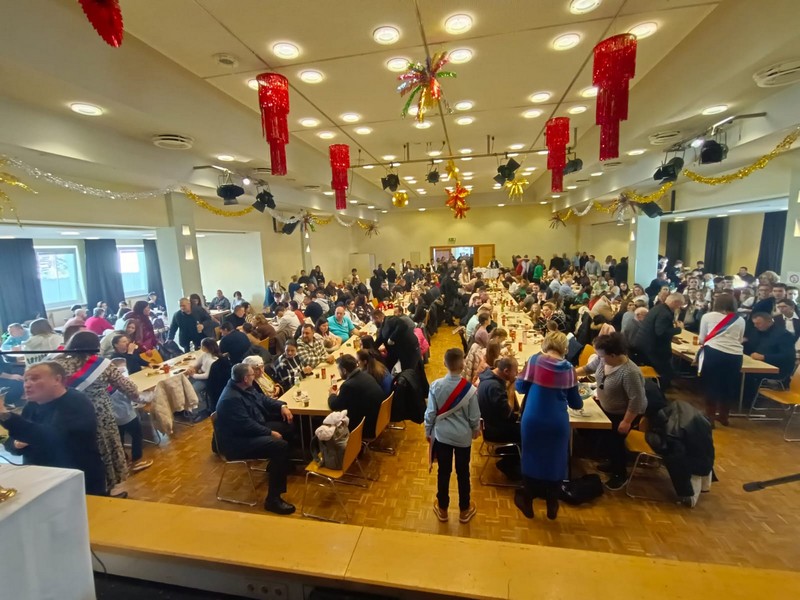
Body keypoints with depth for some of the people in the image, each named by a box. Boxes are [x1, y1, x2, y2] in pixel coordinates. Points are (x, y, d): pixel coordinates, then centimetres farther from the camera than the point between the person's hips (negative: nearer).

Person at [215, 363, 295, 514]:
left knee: (287, 427, 11)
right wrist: (270, 433, -19)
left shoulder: (245, 388, 3)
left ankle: (274, 467, 27)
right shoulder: (231, 399, -28)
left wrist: (282, 406, -1)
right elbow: (247, 426, -29)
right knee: (280, 446, -27)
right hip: (237, 442, -11)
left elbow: (263, 399, 15)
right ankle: (273, 499, -21)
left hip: (253, 429, 11)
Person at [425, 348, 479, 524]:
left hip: (442, 435, 1)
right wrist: (476, 430, 13)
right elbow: (474, 417, -8)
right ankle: (464, 510, 35)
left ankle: (442, 509, 33)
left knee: (443, 472, 16)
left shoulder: (436, 386, -17)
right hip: (463, 437, -1)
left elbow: (430, 413, -8)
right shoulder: (470, 389, -19)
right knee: (463, 473, 17)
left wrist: (428, 431, 8)